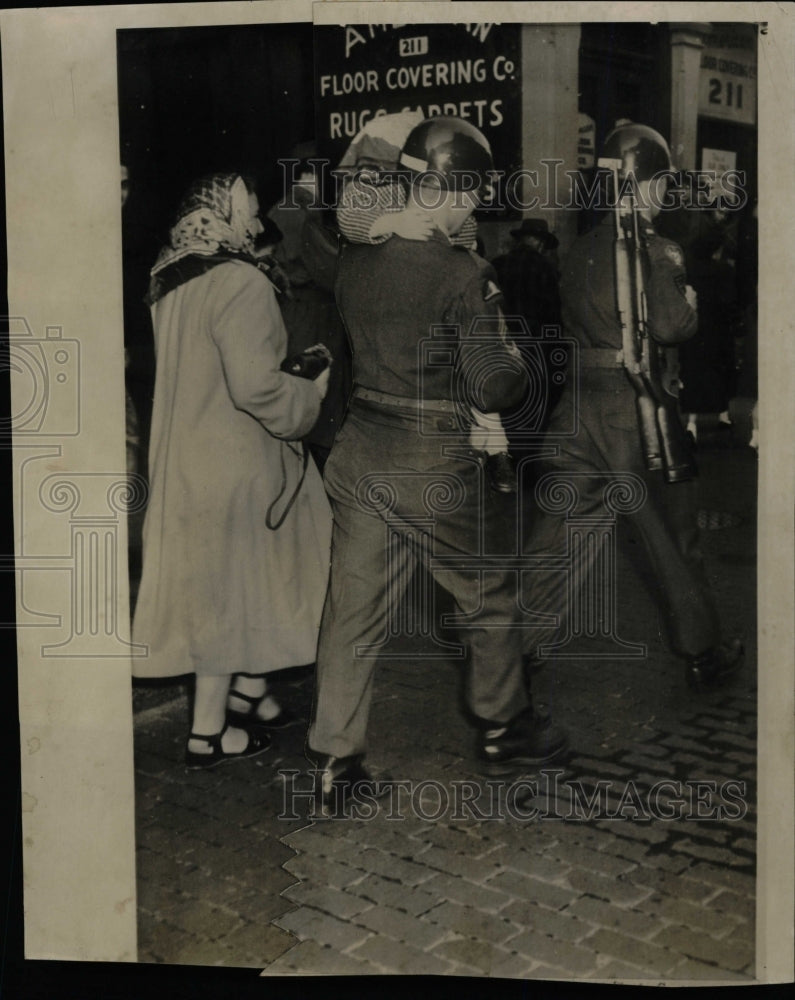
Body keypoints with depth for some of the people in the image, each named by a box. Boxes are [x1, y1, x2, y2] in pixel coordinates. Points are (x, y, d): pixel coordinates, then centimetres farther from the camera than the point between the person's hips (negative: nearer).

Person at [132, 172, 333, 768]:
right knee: (230, 587, 4)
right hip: (234, 461, -8)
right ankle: (210, 732, 16)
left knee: (234, 581, 21)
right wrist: (312, 393, -9)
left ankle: (248, 693, 35)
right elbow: (255, 385, -26)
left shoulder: (172, 284, 7)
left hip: (189, 453, 8)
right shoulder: (241, 284, -20)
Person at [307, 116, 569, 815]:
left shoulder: (356, 259, 2)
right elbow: (492, 388, -15)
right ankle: (503, 731, 34)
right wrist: (522, 369, 4)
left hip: (359, 452, 6)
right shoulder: (462, 274, -16)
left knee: (353, 611, 10)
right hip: (436, 467, -5)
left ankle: (334, 764, 15)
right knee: (492, 599, 17)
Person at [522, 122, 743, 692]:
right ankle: (704, 656, 27)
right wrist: (687, 296, -4)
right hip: (639, 416, -5)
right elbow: (670, 325, -22)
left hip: (581, 410, 5)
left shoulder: (582, 251, 8)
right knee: (675, 540, 11)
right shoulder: (656, 251, -13)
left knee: (559, 537, 8)